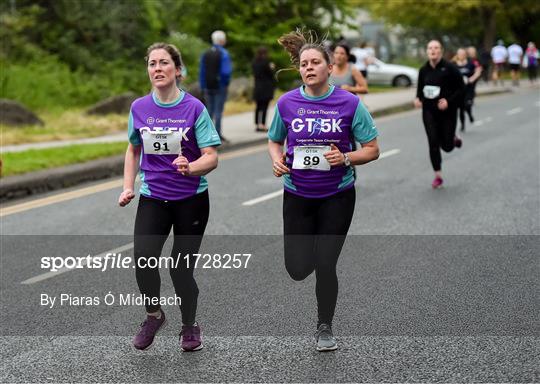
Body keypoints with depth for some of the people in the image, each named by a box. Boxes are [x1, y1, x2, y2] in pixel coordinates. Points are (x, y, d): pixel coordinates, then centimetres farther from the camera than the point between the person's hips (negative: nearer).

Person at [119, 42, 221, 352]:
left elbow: (211, 157, -10)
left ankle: (190, 326, 29)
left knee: (181, 267, 2)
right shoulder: (139, 108, 3)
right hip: (152, 198, 2)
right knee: (143, 257, -19)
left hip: (191, 199, -2)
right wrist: (128, 187, 9)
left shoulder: (194, 108, -8)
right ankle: (154, 314, 9)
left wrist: (190, 167, -30)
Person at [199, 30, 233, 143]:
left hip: (208, 87, 5)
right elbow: (226, 71, -18)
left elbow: (202, 72, 7)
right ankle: (218, 134, -2)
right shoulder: (224, 53, -9)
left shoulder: (205, 54, 8)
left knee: (210, 110, 11)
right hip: (220, 87, -5)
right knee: (218, 110, -3)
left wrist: (203, 88, 11)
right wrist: (226, 82, 0)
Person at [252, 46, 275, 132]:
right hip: (266, 88, -6)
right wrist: (271, 68, 8)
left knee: (258, 107, 12)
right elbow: (270, 74, -13)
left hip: (257, 87, 6)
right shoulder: (265, 62, -15)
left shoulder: (254, 63, 6)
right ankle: (263, 125, -6)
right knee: (264, 107, -4)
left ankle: (257, 125, 13)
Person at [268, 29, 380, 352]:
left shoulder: (350, 103, -9)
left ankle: (325, 328, 24)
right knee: (297, 269, 2)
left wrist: (345, 158, -22)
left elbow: (372, 150, -4)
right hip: (297, 195, 2)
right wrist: (277, 159, -10)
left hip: (337, 196, -2)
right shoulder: (287, 103, -4)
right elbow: (274, 141, 12)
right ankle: (312, 249, 42)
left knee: (325, 266, 0)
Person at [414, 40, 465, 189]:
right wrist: (418, 98, -5)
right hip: (429, 111, 3)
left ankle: (453, 139, 42)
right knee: (433, 144, -5)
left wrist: (449, 101, -20)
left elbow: (461, 88, -7)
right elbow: (420, 88, 16)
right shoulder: (424, 70, 3)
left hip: (447, 111, -3)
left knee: (447, 146, 3)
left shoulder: (450, 68, -9)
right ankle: (438, 176, 7)